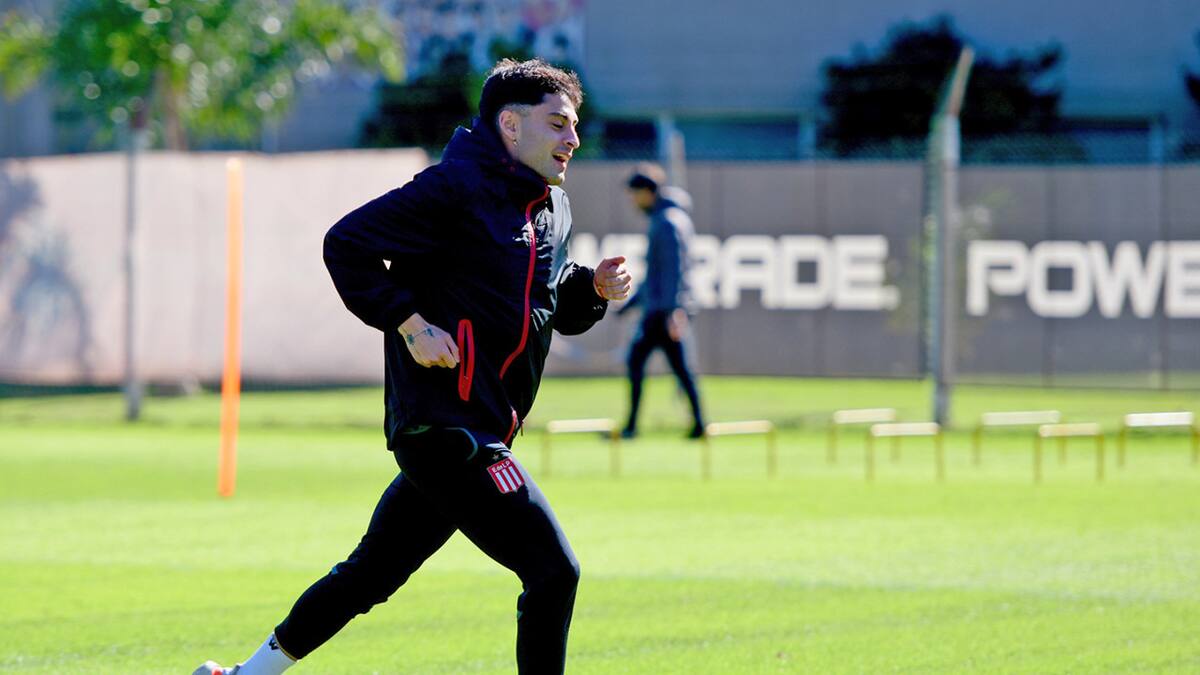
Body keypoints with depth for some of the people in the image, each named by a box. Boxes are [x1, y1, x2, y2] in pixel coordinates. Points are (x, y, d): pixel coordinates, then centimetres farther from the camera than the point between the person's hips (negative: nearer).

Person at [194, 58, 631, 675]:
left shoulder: (553, 207, 15)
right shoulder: (457, 188, -13)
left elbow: (554, 304, 26)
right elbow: (346, 243, -14)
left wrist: (594, 288, 5)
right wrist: (409, 323, -18)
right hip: (444, 423, -10)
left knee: (370, 574, 18)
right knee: (553, 571, -12)